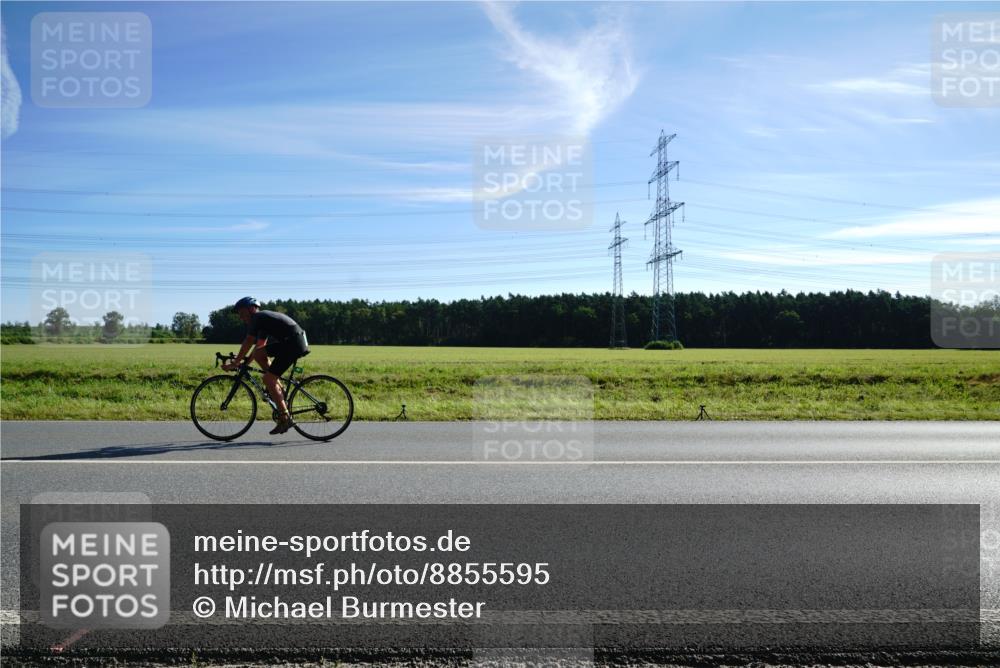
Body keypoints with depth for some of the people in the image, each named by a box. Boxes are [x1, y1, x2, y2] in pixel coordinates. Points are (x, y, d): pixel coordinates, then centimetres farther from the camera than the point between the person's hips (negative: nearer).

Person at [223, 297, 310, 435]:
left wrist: (234, 364, 0)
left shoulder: (257, 318, -3)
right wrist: (245, 361, 28)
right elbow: (260, 345, 30)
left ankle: (285, 418, -6)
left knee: (268, 379, -7)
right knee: (258, 354, 12)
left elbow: (247, 343, -6)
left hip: (294, 343, -9)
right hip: (291, 342, 9)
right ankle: (279, 392, 11)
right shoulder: (264, 319, 26)